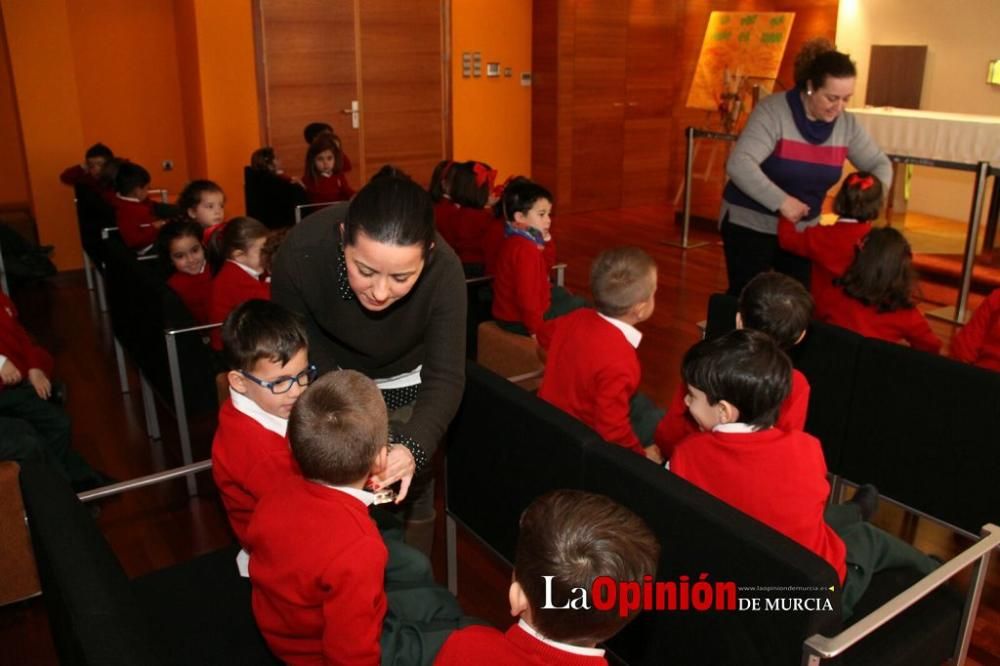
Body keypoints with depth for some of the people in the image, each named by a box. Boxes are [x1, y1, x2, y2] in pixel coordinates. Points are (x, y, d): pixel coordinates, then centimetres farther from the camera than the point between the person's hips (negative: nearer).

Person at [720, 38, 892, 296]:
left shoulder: (846, 124, -1)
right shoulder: (773, 111, -19)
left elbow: (880, 164, 8)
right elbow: (739, 164, -30)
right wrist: (781, 201, -35)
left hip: (803, 229, 6)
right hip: (751, 225, -5)